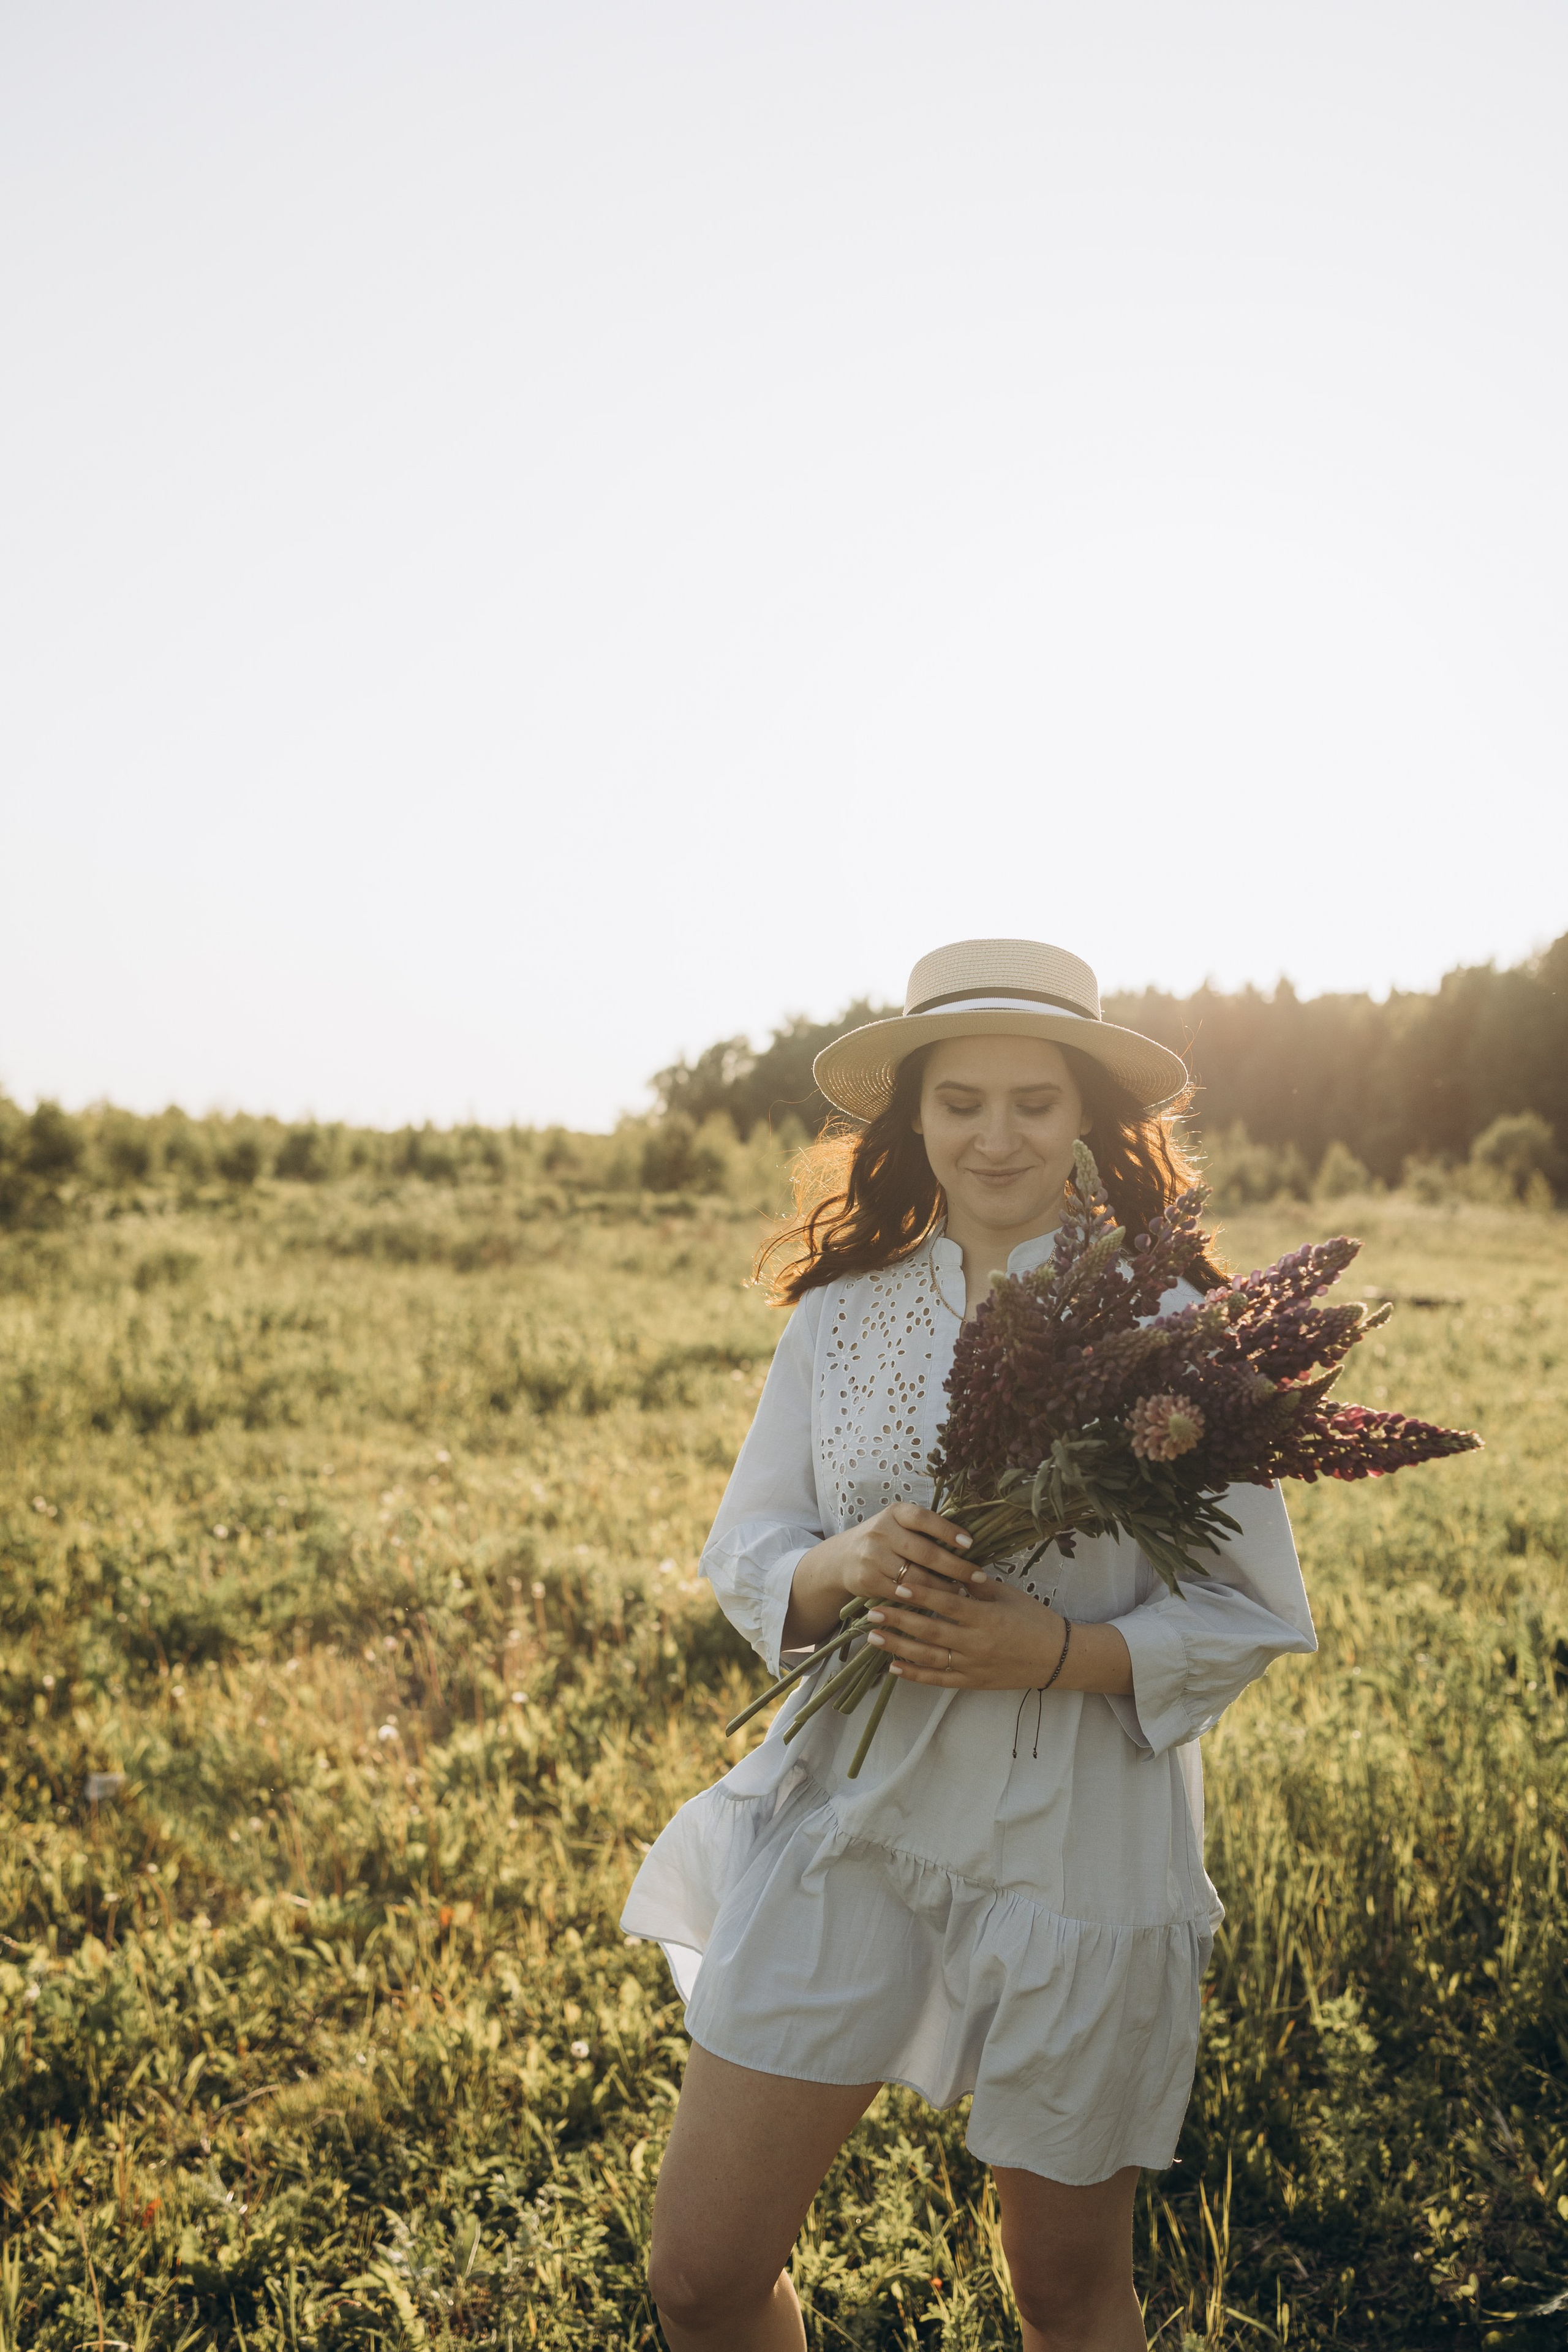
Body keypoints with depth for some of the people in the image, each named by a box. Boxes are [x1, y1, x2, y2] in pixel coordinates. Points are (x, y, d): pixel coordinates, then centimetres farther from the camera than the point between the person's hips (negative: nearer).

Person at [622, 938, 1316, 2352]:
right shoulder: (839, 1317, 2)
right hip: (848, 1812, 2)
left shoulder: (1165, 1327, -7)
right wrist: (845, 1567, -18)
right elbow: (741, 1557, 4)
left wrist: (1055, 1650, -21)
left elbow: (1253, 1617, -5)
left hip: (1077, 1843, -2)